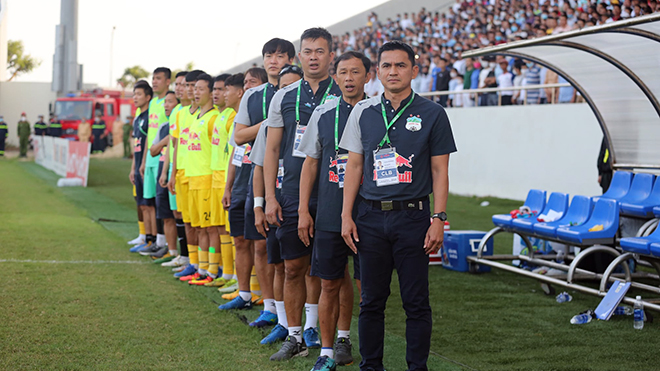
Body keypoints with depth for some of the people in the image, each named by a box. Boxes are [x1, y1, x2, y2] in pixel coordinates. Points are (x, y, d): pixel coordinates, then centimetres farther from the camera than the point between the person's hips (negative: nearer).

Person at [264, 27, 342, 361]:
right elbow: (271, 149, 9)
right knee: (293, 267, 4)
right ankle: (295, 337, 12)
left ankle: (312, 327, 19)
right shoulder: (284, 97, 8)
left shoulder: (343, 97, 1)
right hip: (292, 194, 2)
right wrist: (270, 196, 2)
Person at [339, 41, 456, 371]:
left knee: (416, 302, 1)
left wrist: (438, 219, -7)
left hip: (413, 217, -2)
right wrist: (346, 215, 4)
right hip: (371, 217, 2)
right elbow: (354, 165, 11)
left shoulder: (432, 114, 2)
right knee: (371, 300, 8)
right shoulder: (363, 112, 8)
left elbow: (440, 171, 1)